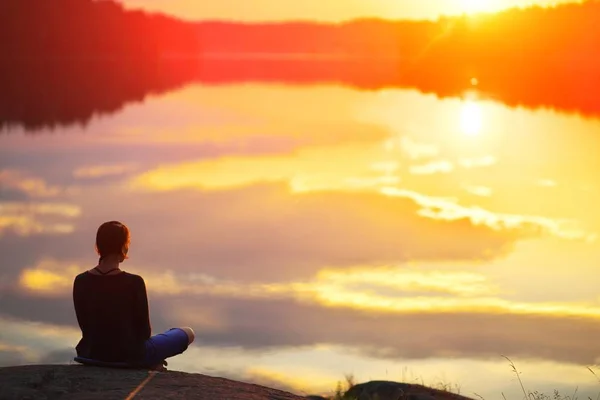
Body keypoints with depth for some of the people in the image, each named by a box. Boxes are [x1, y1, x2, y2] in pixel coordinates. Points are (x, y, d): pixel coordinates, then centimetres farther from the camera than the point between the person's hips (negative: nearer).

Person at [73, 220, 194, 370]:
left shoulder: (81, 281, -9)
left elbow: (86, 327, 2)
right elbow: (144, 331, -11)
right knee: (188, 333, 17)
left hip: (92, 354, 5)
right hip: (129, 355, -5)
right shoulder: (133, 283, -21)